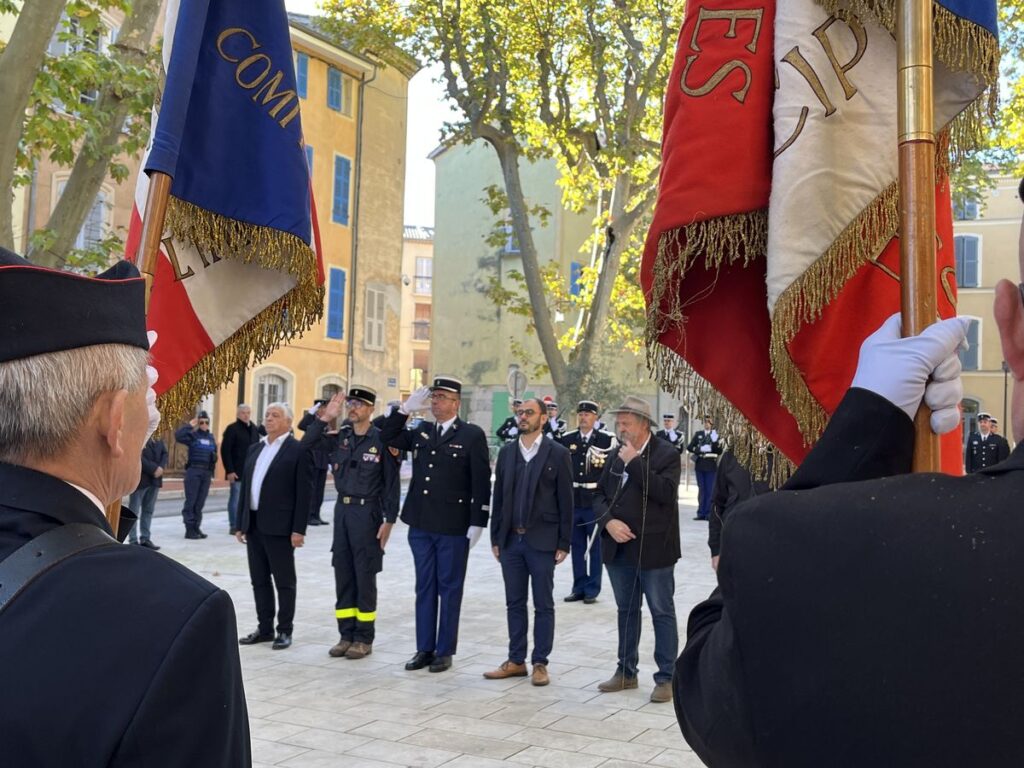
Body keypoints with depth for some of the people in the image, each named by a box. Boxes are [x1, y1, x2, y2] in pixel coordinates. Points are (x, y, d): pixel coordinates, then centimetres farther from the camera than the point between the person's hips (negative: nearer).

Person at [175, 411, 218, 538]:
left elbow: (214, 455, 19)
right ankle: (189, 529, 0)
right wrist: (189, 426, -15)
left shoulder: (211, 438, 14)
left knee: (200, 502, 8)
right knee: (191, 501, -2)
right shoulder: (193, 435, -2)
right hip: (193, 471, -5)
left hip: (207, 473, 5)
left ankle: (196, 527, 14)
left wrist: (212, 472, 13)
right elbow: (178, 436, -20)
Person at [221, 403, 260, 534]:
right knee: (236, 500, -1)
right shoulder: (232, 429, -6)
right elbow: (225, 451, -11)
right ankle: (234, 526, 6)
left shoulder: (254, 429, 14)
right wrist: (229, 471, -16)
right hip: (237, 472, -6)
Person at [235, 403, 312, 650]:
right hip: (254, 525, 7)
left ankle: (285, 630, 12)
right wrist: (240, 523, 12)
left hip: (279, 527, -7)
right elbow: (245, 487, 16)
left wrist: (299, 529, -15)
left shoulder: (298, 450, -6)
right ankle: (265, 628, 21)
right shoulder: (255, 449, 15)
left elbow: (304, 492, -10)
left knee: (284, 581, 3)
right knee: (259, 580, 12)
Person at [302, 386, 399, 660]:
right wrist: (325, 417, -5)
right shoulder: (340, 436, 6)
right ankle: (346, 634, 19)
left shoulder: (381, 439, -8)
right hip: (342, 509, 5)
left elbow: (391, 483, -7)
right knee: (343, 575, 9)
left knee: (365, 576, 2)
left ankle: (364, 638, 11)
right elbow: (307, 443, 6)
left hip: (367, 511, -5)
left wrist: (389, 520, -11)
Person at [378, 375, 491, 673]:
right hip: (421, 525, 5)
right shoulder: (421, 432, 10)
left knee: (449, 589, 5)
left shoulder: (472, 435, -6)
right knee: (425, 587, 11)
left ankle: (445, 651, 14)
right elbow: (388, 437, 16)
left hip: (453, 528, -5)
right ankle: (424, 648, 20)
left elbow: (482, 483, -8)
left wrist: (477, 523, -12)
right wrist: (406, 408, 3)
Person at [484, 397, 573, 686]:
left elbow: (565, 501, -5)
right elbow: (498, 497, 10)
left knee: (543, 605, 4)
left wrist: (563, 543, -7)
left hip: (542, 541, -4)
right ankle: (516, 661, 20)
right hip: (511, 540, 4)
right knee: (514, 603, 11)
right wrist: (495, 538, 7)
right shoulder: (506, 452, 8)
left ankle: (540, 663, 13)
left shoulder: (557, 453, -4)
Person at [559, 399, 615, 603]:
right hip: (573, 501, 3)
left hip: (596, 501, -3)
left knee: (595, 547, 4)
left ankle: (592, 590, 12)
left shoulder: (607, 440, -3)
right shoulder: (567, 439, 7)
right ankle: (579, 588, 20)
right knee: (577, 546, 10)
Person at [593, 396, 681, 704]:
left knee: (662, 612, 2)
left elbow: (665, 492, -22)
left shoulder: (667, 454, -7)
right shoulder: (615, 455, 11)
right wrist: (609, 521, -8)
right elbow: (600, 494, 11)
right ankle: (626, 672, 27)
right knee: (626, 610, 16)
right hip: (619, 547, 6)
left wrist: (635, 462, -20)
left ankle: (666, 678, 10)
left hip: (653, 548, -6)